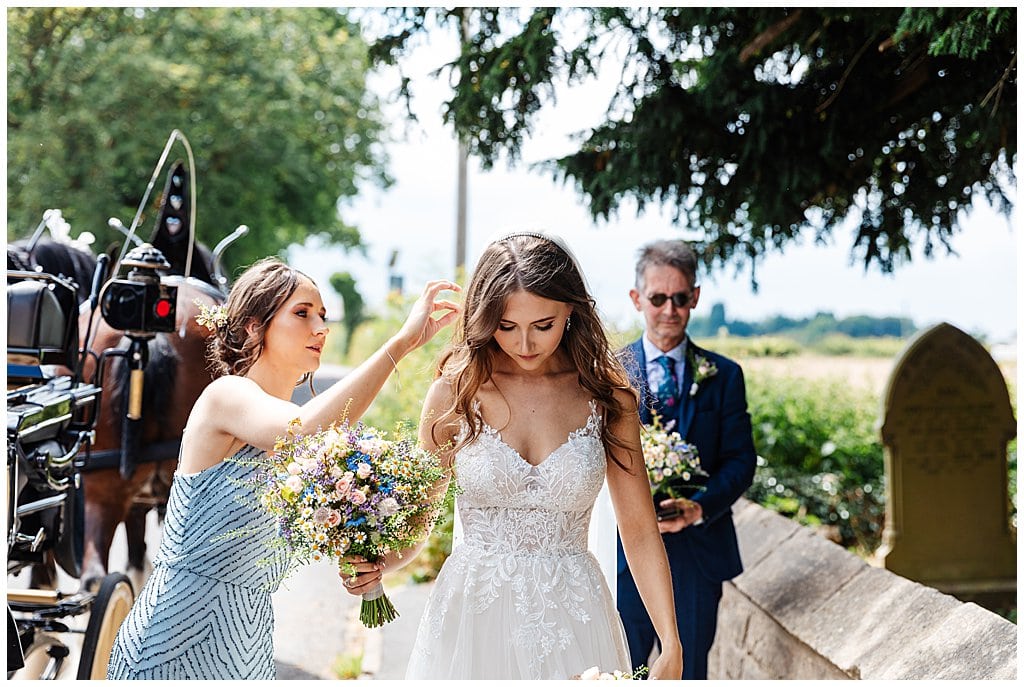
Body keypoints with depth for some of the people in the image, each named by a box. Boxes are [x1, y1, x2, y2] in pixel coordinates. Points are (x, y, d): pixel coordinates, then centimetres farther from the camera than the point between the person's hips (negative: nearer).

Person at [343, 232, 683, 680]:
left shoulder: (607, 398, -2)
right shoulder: (456, 392, -4)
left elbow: (640, 533, -2)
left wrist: (671, 647, -10)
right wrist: (376, 563, -16)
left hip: (570, 622, 1)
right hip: (472, 618, 0)